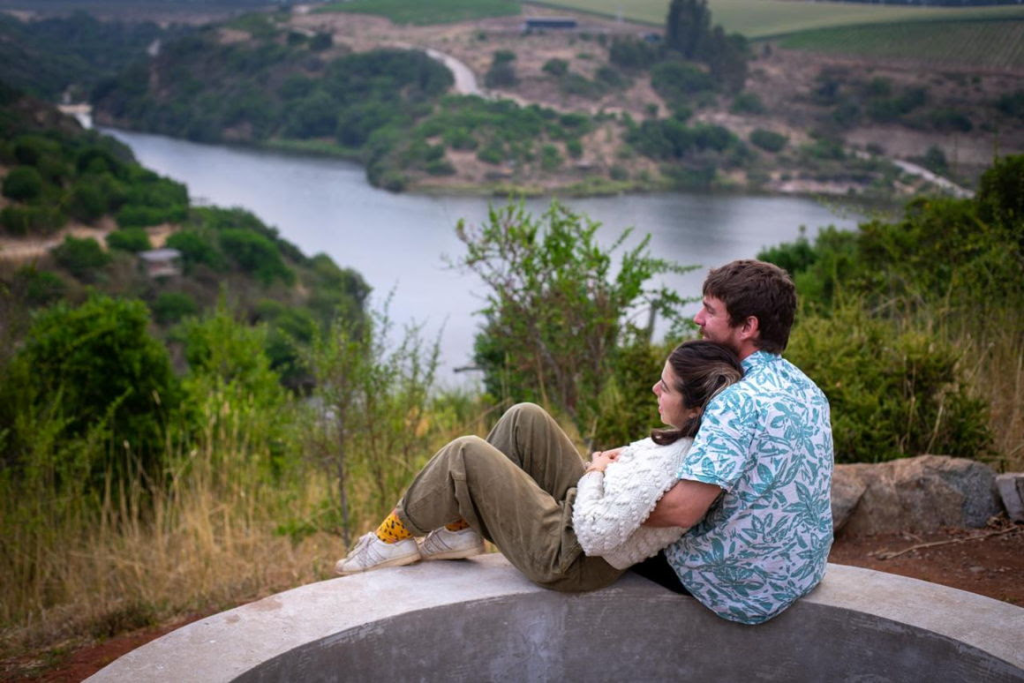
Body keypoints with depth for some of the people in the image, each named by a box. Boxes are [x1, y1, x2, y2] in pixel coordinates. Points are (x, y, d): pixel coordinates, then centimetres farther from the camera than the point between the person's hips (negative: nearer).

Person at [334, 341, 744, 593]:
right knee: (524, 419, 6)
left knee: (467, 454, -8)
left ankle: (396, 536, 16)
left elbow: (593, 536, -30)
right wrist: (615, 461, -5)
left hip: (570, 559, -9)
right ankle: (460, 529, 15)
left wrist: (594, 473, -14)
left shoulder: (669, 468, -35)